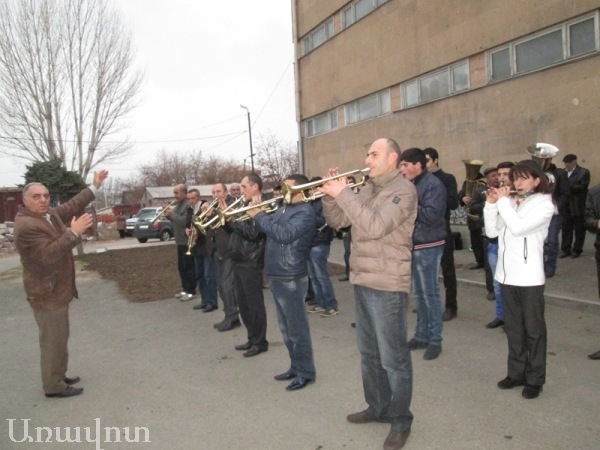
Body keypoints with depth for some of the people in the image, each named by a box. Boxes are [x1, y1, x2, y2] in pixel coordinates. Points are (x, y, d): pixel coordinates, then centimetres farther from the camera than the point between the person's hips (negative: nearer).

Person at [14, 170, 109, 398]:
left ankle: (58, 376, 33)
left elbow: (71, 206, 20)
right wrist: (74, 233, -35)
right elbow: (49, 255, -32)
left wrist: (94, 187, 19)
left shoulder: (49, 215, 6)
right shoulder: (27, 226, -23)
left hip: (57, 289, 10)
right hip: (47, 294, -10)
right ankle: (54, 386, 11)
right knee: (53, 341, -1)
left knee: (58, 338, 20)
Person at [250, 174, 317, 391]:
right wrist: (259, 214, 1)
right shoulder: (283, 209, 16)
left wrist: (260, 216, -18)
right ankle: (296, 367, 30)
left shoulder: (305, 211, -13)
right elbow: (268, 229, 16)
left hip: (291, 279, -9)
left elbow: (284, 235, -26)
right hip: (276, 277, 9)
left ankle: (306, 372, 13)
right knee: (286, 328, 17)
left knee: (297, 328, 0)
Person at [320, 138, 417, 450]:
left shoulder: (403, 190, -12)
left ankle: (401, 421, 18)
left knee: (393, 359, 3)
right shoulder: (367, 189, 12)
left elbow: (375, 226, -26)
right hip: (362, 282, 8)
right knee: (369, 353, 19)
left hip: (387, 286, -8)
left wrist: (344, 194, -22)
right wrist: (330, 194, -4)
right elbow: (336, 221, 13)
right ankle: (378, 407, 36)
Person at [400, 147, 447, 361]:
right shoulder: (411, 185, 13)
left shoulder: (433, 184, -12)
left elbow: (431, 215, -23)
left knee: (430, 294, -1)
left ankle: (435, 340, 9)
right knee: (419, 294, 14)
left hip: (428, 247, -8)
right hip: (413, 245, 8)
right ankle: (421, 335, 25)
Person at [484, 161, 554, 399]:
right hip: (507, 274, 6)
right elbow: (492, 231, 5)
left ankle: (535, 379, 17)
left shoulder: (544, 204, -7)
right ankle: (516, 372, 27)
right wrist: (491, 204, -4)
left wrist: (503, 201, -14)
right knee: (513, 328, 15)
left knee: (533, 329, 6)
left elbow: (518, 228, -21)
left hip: (529, 277, -6)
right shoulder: (510, 202, 9)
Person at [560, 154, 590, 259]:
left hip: (578, 207, -4)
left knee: (579, 230, 7)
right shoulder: (564, 173, 9)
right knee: (566, 229, 7)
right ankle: (566, 250, 14)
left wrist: (568, 186, -24)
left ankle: (577, 250, 16)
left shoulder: (584, 172, -6)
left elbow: (582, 187, -15)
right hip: (566, 206, 4)